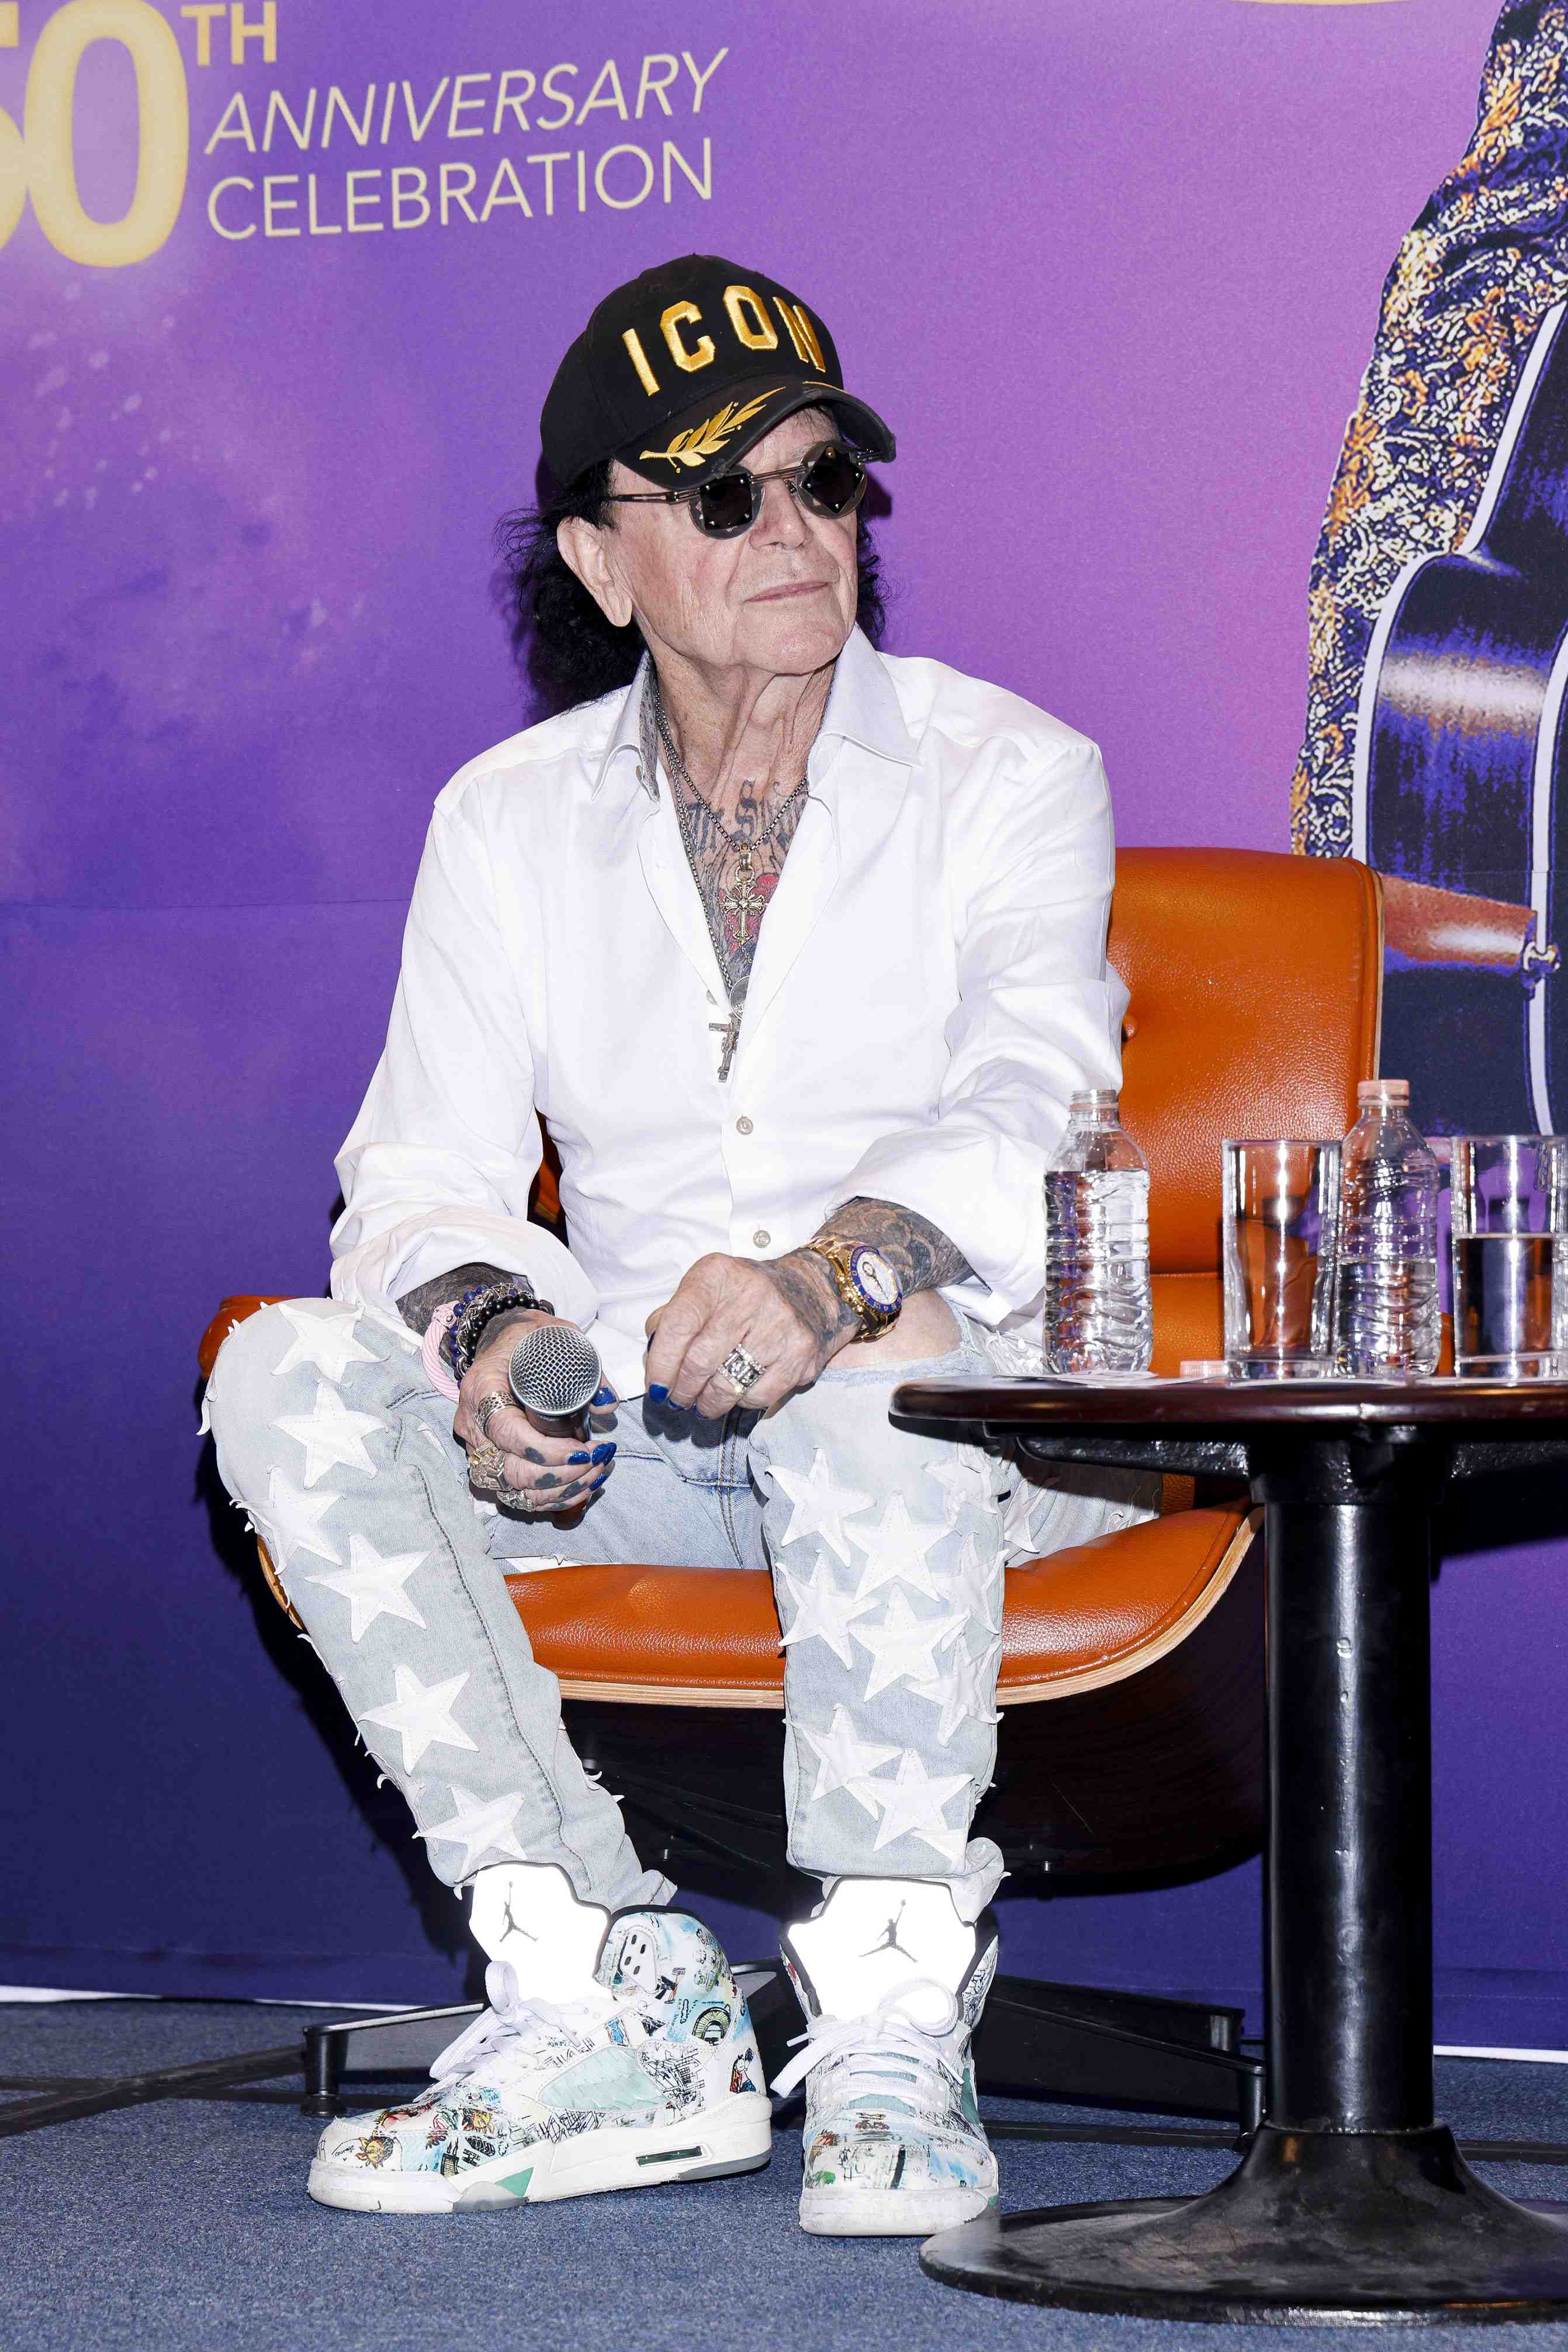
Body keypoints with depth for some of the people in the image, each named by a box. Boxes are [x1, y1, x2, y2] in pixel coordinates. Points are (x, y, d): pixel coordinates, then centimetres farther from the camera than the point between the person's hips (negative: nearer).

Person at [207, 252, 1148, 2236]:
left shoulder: (1006, 772, -1)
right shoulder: (512, 820, 9)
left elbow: (1032, 1110, -19)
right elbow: (426, 1170, 1)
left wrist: (834, 1270, -41)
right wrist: (489, 1326, -25)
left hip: (948, 1411, -4)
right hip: (629, 1438, 4)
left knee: (869, 1374, -38)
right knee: (289, 1379, -21)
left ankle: (891, 2033, -28)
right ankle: (615, 2002, -23)